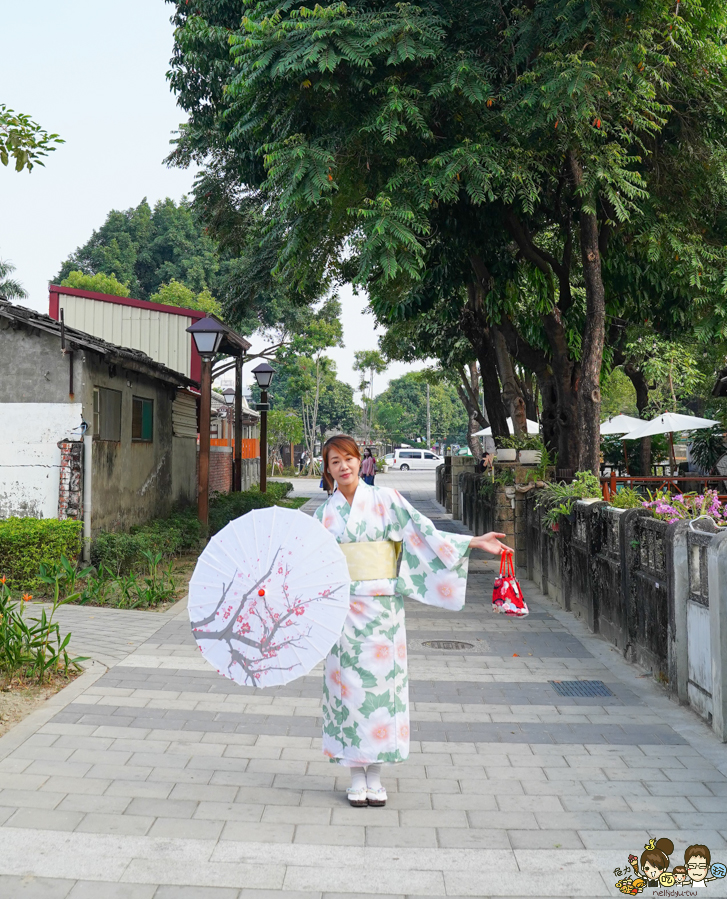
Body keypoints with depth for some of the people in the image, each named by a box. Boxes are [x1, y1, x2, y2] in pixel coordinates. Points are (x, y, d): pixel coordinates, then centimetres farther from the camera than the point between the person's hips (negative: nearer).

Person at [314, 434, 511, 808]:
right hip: (342, 609, 1)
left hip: (381, 608, -1)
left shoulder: (386, 500, 1)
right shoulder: (324, 513, 7)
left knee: (379, 682, 2)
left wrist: (474, 542, -7)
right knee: (348, 685, 2)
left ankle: (375, 776, 16)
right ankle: (356, 777, 16)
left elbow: (424, 533, -1)